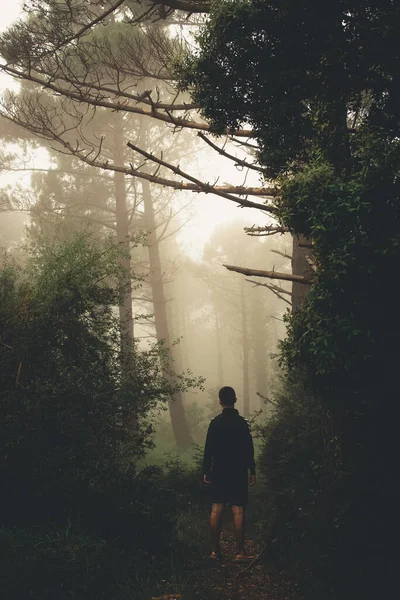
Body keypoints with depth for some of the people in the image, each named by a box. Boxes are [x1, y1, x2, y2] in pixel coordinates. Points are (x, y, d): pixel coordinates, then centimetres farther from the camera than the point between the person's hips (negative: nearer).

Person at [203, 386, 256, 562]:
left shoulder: (215, 422, 1)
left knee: (216, 510, 6)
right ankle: (240, 552, -3)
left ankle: (215, 551, 8)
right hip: (238, 473, -3)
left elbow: (208, 449, 2)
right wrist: (252, 471, 1)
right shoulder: (241, 422, -7)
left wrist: (206, 471, 9)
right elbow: (248, 449, -7)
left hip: (219, 472, 3)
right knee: (238, 511, -2)